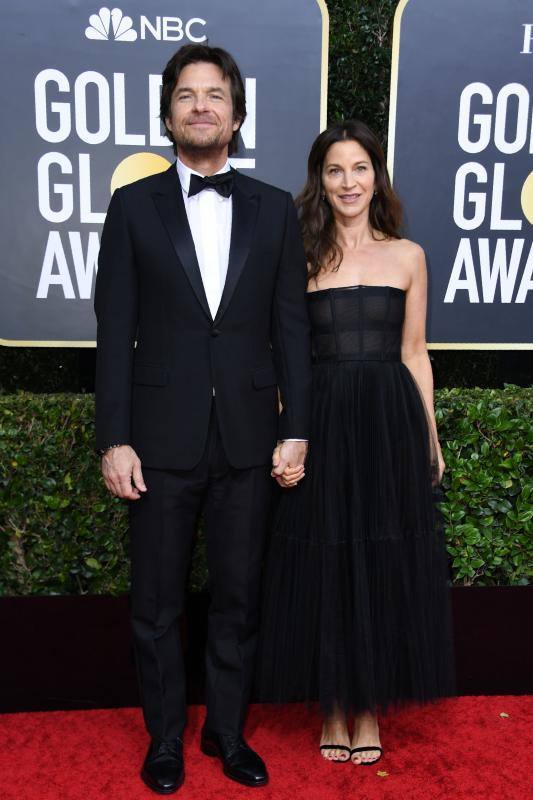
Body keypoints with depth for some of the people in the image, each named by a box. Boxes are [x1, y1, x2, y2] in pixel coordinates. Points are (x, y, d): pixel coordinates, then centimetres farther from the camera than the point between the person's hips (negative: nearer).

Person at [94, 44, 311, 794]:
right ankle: (165, 738, 33)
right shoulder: (134, 205, 3)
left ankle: (228, 731, 34)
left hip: (248, 438, 1)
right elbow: (114, 330, -1)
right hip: (162, 438, -1)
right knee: (156, 604, 12)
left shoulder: (275, 208, 6)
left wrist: (296, 430, -1)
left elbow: (292, 327, 4)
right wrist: (113, 439, -7)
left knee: (239, 599, 13)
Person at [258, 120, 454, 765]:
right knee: (322, 564, 6)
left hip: (391, 423, 1)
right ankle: (333, 707, 27)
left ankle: (369, 709, 28)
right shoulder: (301, 257, 3)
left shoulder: (407, 256, 7)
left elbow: (414, 354, 10)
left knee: (384, 563, 8)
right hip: (322, 425, -1)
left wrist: (430, 438, 8)